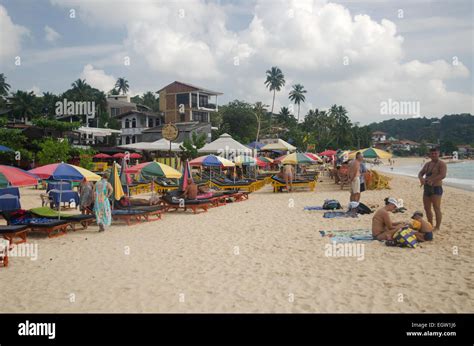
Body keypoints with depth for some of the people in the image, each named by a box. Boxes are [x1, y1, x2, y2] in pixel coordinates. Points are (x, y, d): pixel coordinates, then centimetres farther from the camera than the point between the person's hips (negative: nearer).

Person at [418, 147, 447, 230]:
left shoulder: (441, 164, -8)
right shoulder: (427, 164, 15)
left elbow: (443, 175, -23)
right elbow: (420, 173, 13)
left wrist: (432, 180, -32)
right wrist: (421, 178, -10)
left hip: (436, 188, -8)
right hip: (426, 188, 8)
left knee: (437, 209, -7)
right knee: (427, 208, 11)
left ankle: (437, 227, -2)